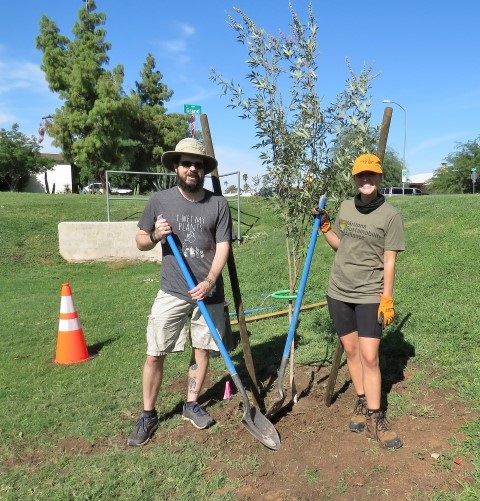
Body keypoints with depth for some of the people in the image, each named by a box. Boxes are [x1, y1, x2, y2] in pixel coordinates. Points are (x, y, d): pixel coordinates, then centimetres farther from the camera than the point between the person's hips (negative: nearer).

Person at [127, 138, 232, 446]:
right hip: (172, 293, 0)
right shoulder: (160, 200, 0)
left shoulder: (218, 204, -1)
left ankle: (192, 405, 32)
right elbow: (140, 241, 9)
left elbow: (223, 247, -4)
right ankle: (148, 415, 21)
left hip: (208, 293, 1)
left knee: (202, 350, 11)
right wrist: (155, 236, -14)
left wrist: (209, 281, -18)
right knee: (155, 355, 2)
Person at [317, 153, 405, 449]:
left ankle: (375, 418, 9)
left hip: (370, 296, -4)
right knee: (351, 350, 12)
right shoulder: (345, 208, 6)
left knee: (369, 356, -6)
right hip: (339, 292, 5)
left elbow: (389, 261, -8)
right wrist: (324, 226, 2)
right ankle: (362, 404, 28)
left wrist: (387, 300, -11)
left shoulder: (390, 215, -8)